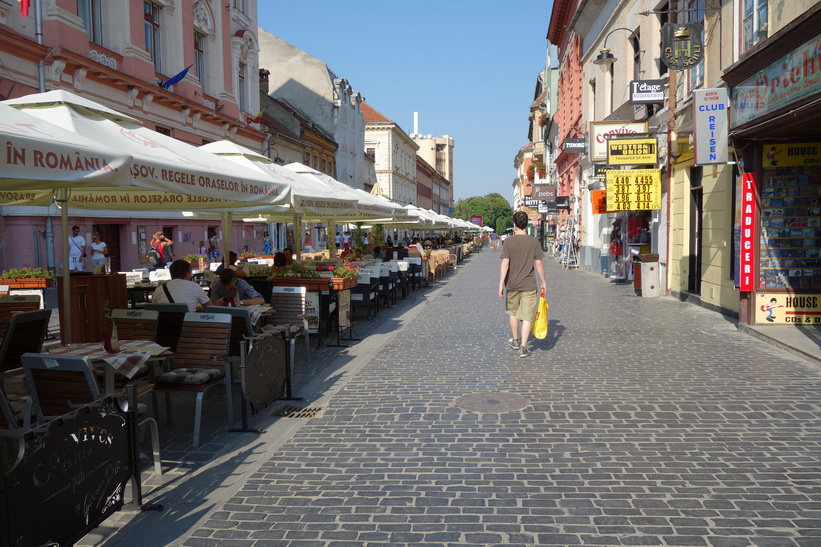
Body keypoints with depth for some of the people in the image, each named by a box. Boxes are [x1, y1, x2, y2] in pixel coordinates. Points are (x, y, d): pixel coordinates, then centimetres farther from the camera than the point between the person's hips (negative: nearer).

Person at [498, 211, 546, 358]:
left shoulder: (509, 241, -7)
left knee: (513, 312, 20)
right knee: (527, 316, 3)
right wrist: (543, 282, 9)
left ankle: (515, 341, 34)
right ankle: (523, 348, 0)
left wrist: (501, 284, -10)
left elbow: (505, 264, -13)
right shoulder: (534, 241, -3)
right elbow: (538, 263, -2)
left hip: (512, 285, 0)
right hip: (529, 285, 0)